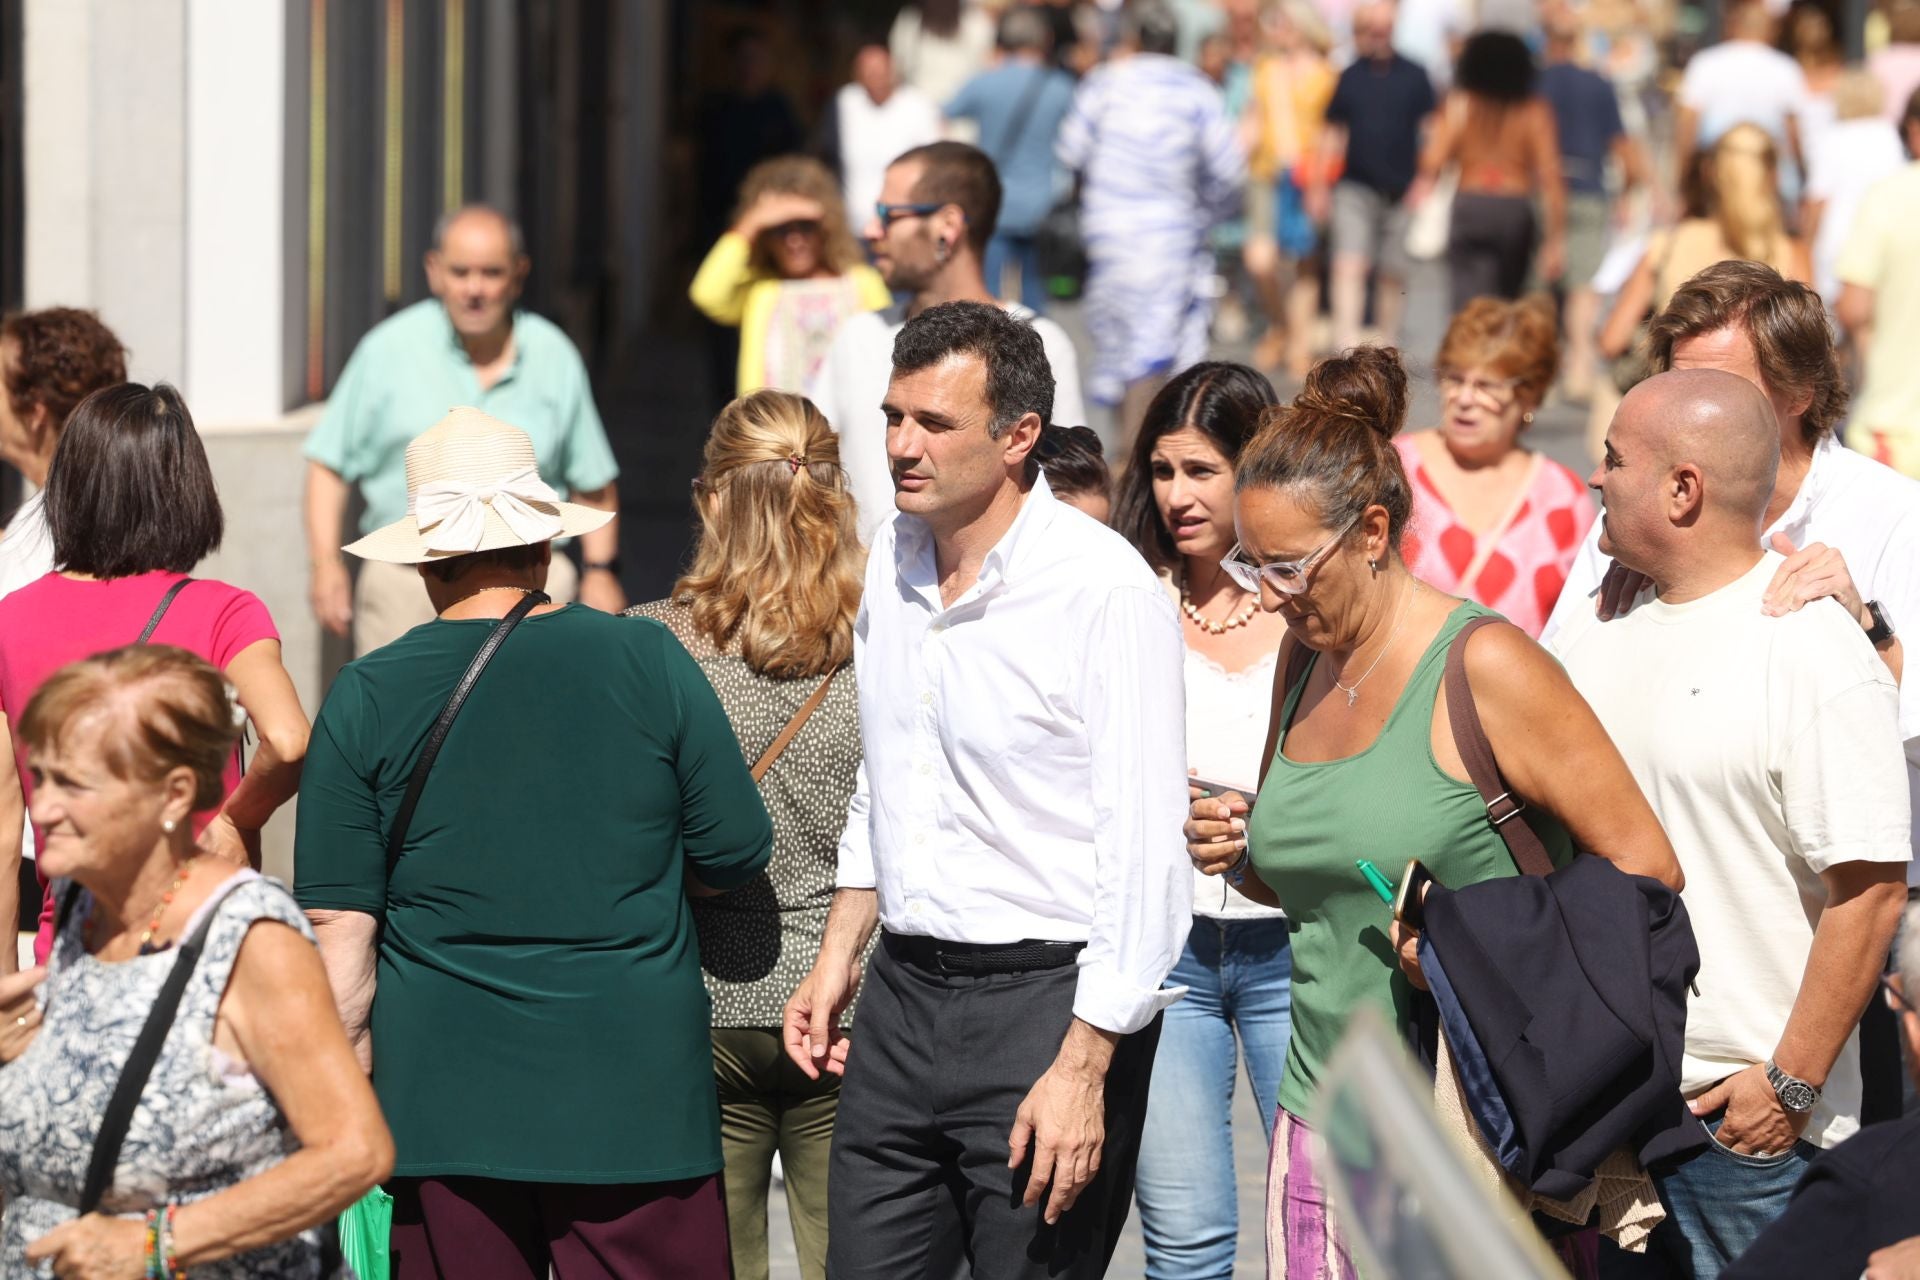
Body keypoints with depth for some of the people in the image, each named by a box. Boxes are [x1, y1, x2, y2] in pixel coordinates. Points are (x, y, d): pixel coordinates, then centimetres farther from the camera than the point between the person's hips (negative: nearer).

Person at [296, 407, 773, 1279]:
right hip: (633, 1100, -1)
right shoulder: (647, 660, -2)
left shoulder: (366, 697, -1)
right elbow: (735, 855, 4)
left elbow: (339, 927, -1)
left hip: (445, 1103, 1)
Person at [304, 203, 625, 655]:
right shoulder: (389, 350, 3)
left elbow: (593, 482, 16)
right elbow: (329, 464, 5)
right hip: (404, 591, -1)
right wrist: (326, 563, -5)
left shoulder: (553, 358, 9)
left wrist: (601, 570, 8)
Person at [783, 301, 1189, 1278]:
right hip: (902, 995, 7)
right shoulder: (892, 558, 9)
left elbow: (1140, 846, -17)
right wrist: (836, 961, 21)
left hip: (1045, 1002, -7)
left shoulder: (1104, 587, -15)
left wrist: (1083, 1068, -20)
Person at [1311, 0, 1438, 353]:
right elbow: (1333, 135, 10)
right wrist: (1318, 187, 6)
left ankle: (1387, 348, 19)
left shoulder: (1413, 77, 4)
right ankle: (1346, 345, -19)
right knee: (1349, 266, -14)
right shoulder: (1349, 77, 5)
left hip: (1402, 189, 1)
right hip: (1355, 188, 0)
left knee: (1394, 274, 6)